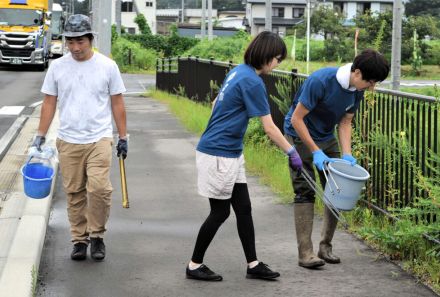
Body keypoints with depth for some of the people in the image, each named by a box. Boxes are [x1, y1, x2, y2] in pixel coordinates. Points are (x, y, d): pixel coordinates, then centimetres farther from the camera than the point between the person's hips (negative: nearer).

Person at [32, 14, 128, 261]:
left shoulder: (107, 66, 1)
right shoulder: (57, 67, 4)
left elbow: (117, 104, 6)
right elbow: (49, 103, 9)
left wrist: (123, 137, 5)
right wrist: (41, 135, 5)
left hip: (99, 139, -2)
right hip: (68, 141, 2)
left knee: (99, 188, -15)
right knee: (75, 193, 5)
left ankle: (97, 235, 4)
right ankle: (79, 240, 17)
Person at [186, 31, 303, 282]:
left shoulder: (238, 72, 8)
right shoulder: (253, 82, -20)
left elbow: (217, 104, 19)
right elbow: (270, 128, -16)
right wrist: (292, 153, -7)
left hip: (231, 153, 9)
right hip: (219, 155, -9)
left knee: (243, 208, 10)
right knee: (220, 212, 1)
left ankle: (253, 265, 15)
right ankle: (195, 265, 13)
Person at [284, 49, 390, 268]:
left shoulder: (356, 91, -9)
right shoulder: (320, 81, -31)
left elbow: (345, 123, 1)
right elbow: (296, 119, -26)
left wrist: (347, 155, -13)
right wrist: (316, 152, -27)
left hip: (327, 138, 7)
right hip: (300, 137, -7)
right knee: (305, 193, -11)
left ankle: (326, 246, 14)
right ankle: (305, 253, -11)